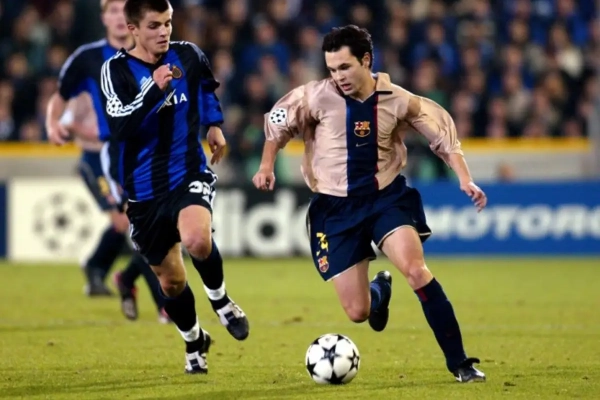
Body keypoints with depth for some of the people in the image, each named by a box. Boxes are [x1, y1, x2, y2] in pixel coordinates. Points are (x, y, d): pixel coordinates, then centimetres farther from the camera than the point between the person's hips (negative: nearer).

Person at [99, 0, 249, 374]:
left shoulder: (189, 55, -2)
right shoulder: (117, 70, -10)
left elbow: (208, 87, 23)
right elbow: (120, 125, -26)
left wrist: (214, 122, 11)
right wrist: (155, 90, -36)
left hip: (189, 174, -1)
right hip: (145, 191, 1)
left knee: (197, 239, -32)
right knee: (171, 280, 11)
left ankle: (221, 299, -1)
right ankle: (194, 343, 40)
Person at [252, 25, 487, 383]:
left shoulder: (397, 100, -8)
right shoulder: (317, 97, -10)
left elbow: (443, 131, 2)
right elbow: (277, 121, 6)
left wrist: (465, 179, -5)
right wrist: (267, 166, -3)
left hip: (387, 197, -1)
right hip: (336, 207, 1)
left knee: (415, 268, -28)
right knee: (357, 312, -2)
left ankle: (459, 362, -19)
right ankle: (380, 290, 40)